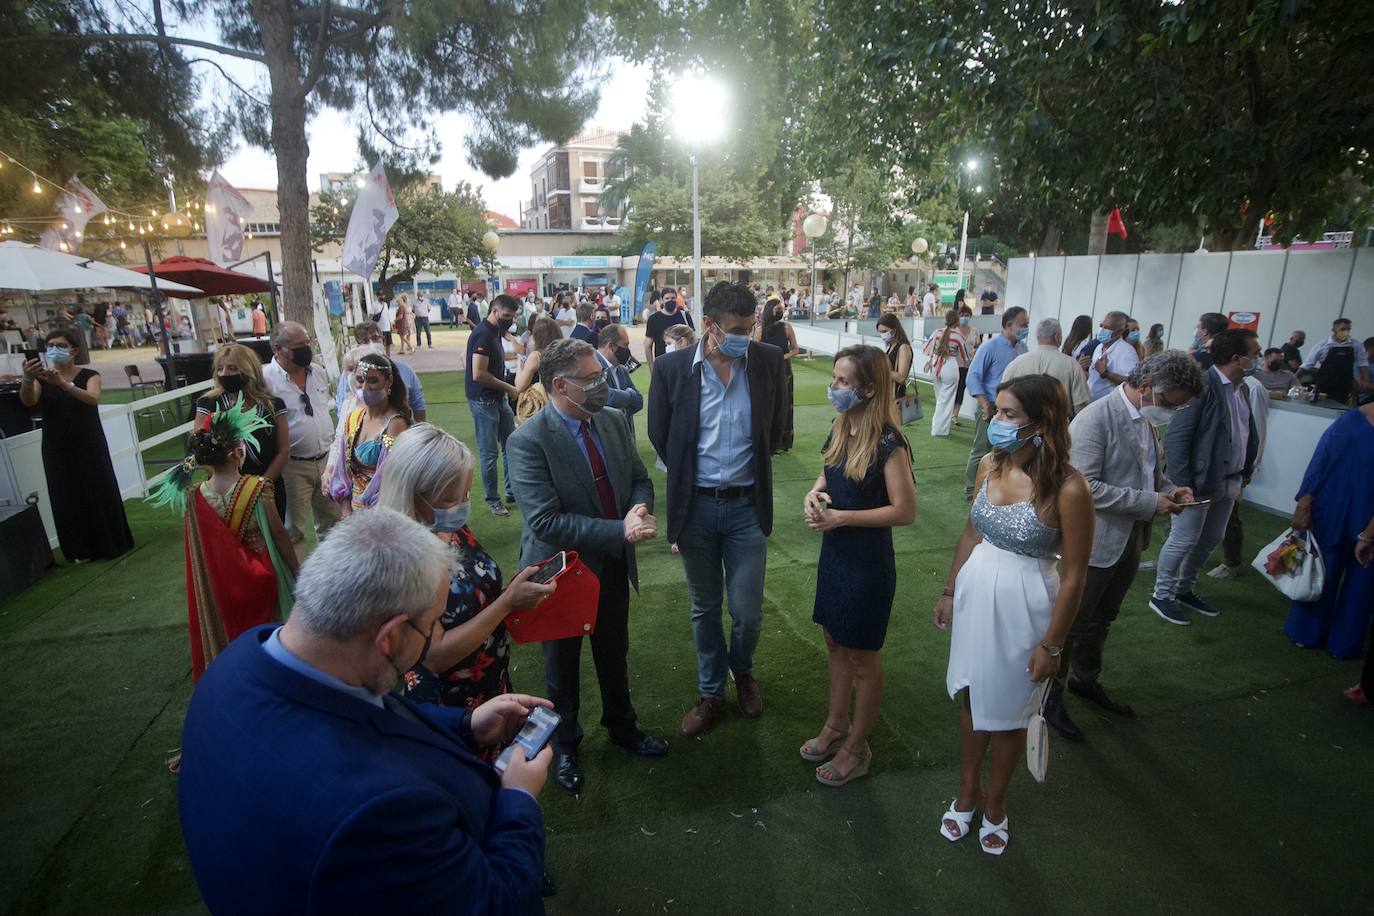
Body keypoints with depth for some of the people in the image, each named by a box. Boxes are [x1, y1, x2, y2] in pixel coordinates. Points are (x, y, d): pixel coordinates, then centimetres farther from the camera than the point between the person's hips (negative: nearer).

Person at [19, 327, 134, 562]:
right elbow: (28, 402, -16)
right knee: (68, 499, 4)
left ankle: (111, 545, 15)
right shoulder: (41, 378, 3)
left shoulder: (89, 375, -3)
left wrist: (63, 383, -40)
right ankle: (82, 550, 13)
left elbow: (93, 399, -24)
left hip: (89, 447, -2)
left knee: (100, 494, 2)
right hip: (57, 451, 2)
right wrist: (28, 379, -36)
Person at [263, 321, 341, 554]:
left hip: (326, 460, 6)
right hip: (293, 467, -6)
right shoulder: (266, 378, -14)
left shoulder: (317, 372, 7)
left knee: (332, 521, 18)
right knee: (292, 528, 6)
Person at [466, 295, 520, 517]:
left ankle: (513, 492, 26)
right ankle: (492, 500, 14)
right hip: (483, 401, -9)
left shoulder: (494, 332, 10)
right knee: (489, 452, 1)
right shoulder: (483, 334, -19)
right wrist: (509, 388, -15)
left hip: (499, 398, 9)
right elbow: (478, 374, -24)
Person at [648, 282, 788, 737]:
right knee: (705, 610, 16)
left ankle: (742, 669, 42)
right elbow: (660, 435, 4)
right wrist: (688, 476, 10)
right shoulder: (671, 367, -9)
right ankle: (711, 693, 37)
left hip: (746, 506, 0)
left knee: (747, 611, 8)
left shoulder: (768, 361, -6)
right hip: (695, 506, 0)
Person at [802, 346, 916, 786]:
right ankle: (836, 725, 42)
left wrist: (842, 517, -23)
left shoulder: (888, 443, -21)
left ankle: (857, 748, 30)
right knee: (835, 643, 21)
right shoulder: (841, 427, 1)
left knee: (862, 658, 10)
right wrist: (814, 493, -6)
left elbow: (905, 511, -20)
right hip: (835, 552, 7)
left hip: (868, 561, -7)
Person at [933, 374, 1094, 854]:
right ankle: (967, 789, 42)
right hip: (976, 592, 5)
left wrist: (1052, 644, -9)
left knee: (1006, 711, 15)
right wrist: (950, 591, 12)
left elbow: (1074, 576, -15)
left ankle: (995, 799, 41)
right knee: (971, 697, 19)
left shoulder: (1068, 488, -21)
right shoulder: (990, 464, -5)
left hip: (1024, 606, -5)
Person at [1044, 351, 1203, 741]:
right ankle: (1049, 695, 23)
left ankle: (1086, 680, 44)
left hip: (1130, 540, 8)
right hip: (1095, 543, -8)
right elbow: (1085, 485, -26)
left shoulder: (1146, 419, 6)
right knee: (1071, 622, 6)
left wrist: (1168, 489, 1)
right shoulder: (1096, 419, -21)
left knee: (1101, 620, 24)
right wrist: (1148, 502, -23)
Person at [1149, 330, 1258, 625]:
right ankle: (1162, 595, 19)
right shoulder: (1203, 385, -19)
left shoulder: (1240, 388, 7)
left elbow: (1247, 432, 14)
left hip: (1229, 480, 9)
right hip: (1200, 481, -9)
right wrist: (1183, 483, -22)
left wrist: (1246, 470, 8)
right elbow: (1175, 437, -22)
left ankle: (1184, 590, 35)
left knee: (1210, 539, 19)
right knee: (1183, 540, 2)